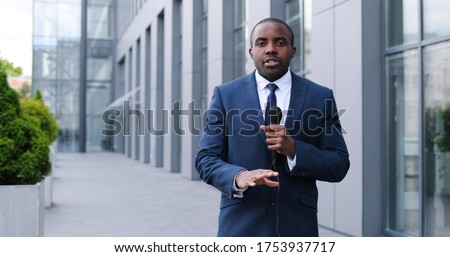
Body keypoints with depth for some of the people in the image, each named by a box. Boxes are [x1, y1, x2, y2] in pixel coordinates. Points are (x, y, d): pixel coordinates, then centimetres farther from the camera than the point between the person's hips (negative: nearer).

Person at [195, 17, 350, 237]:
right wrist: (238, 176, -22)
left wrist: (294, 150, -16)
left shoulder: (320, 97, 2)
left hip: (297, 226, 1)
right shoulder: (225, 95, 2)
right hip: (241, 226, 0)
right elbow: (205, 158, -2)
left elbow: (339, 165, 0)